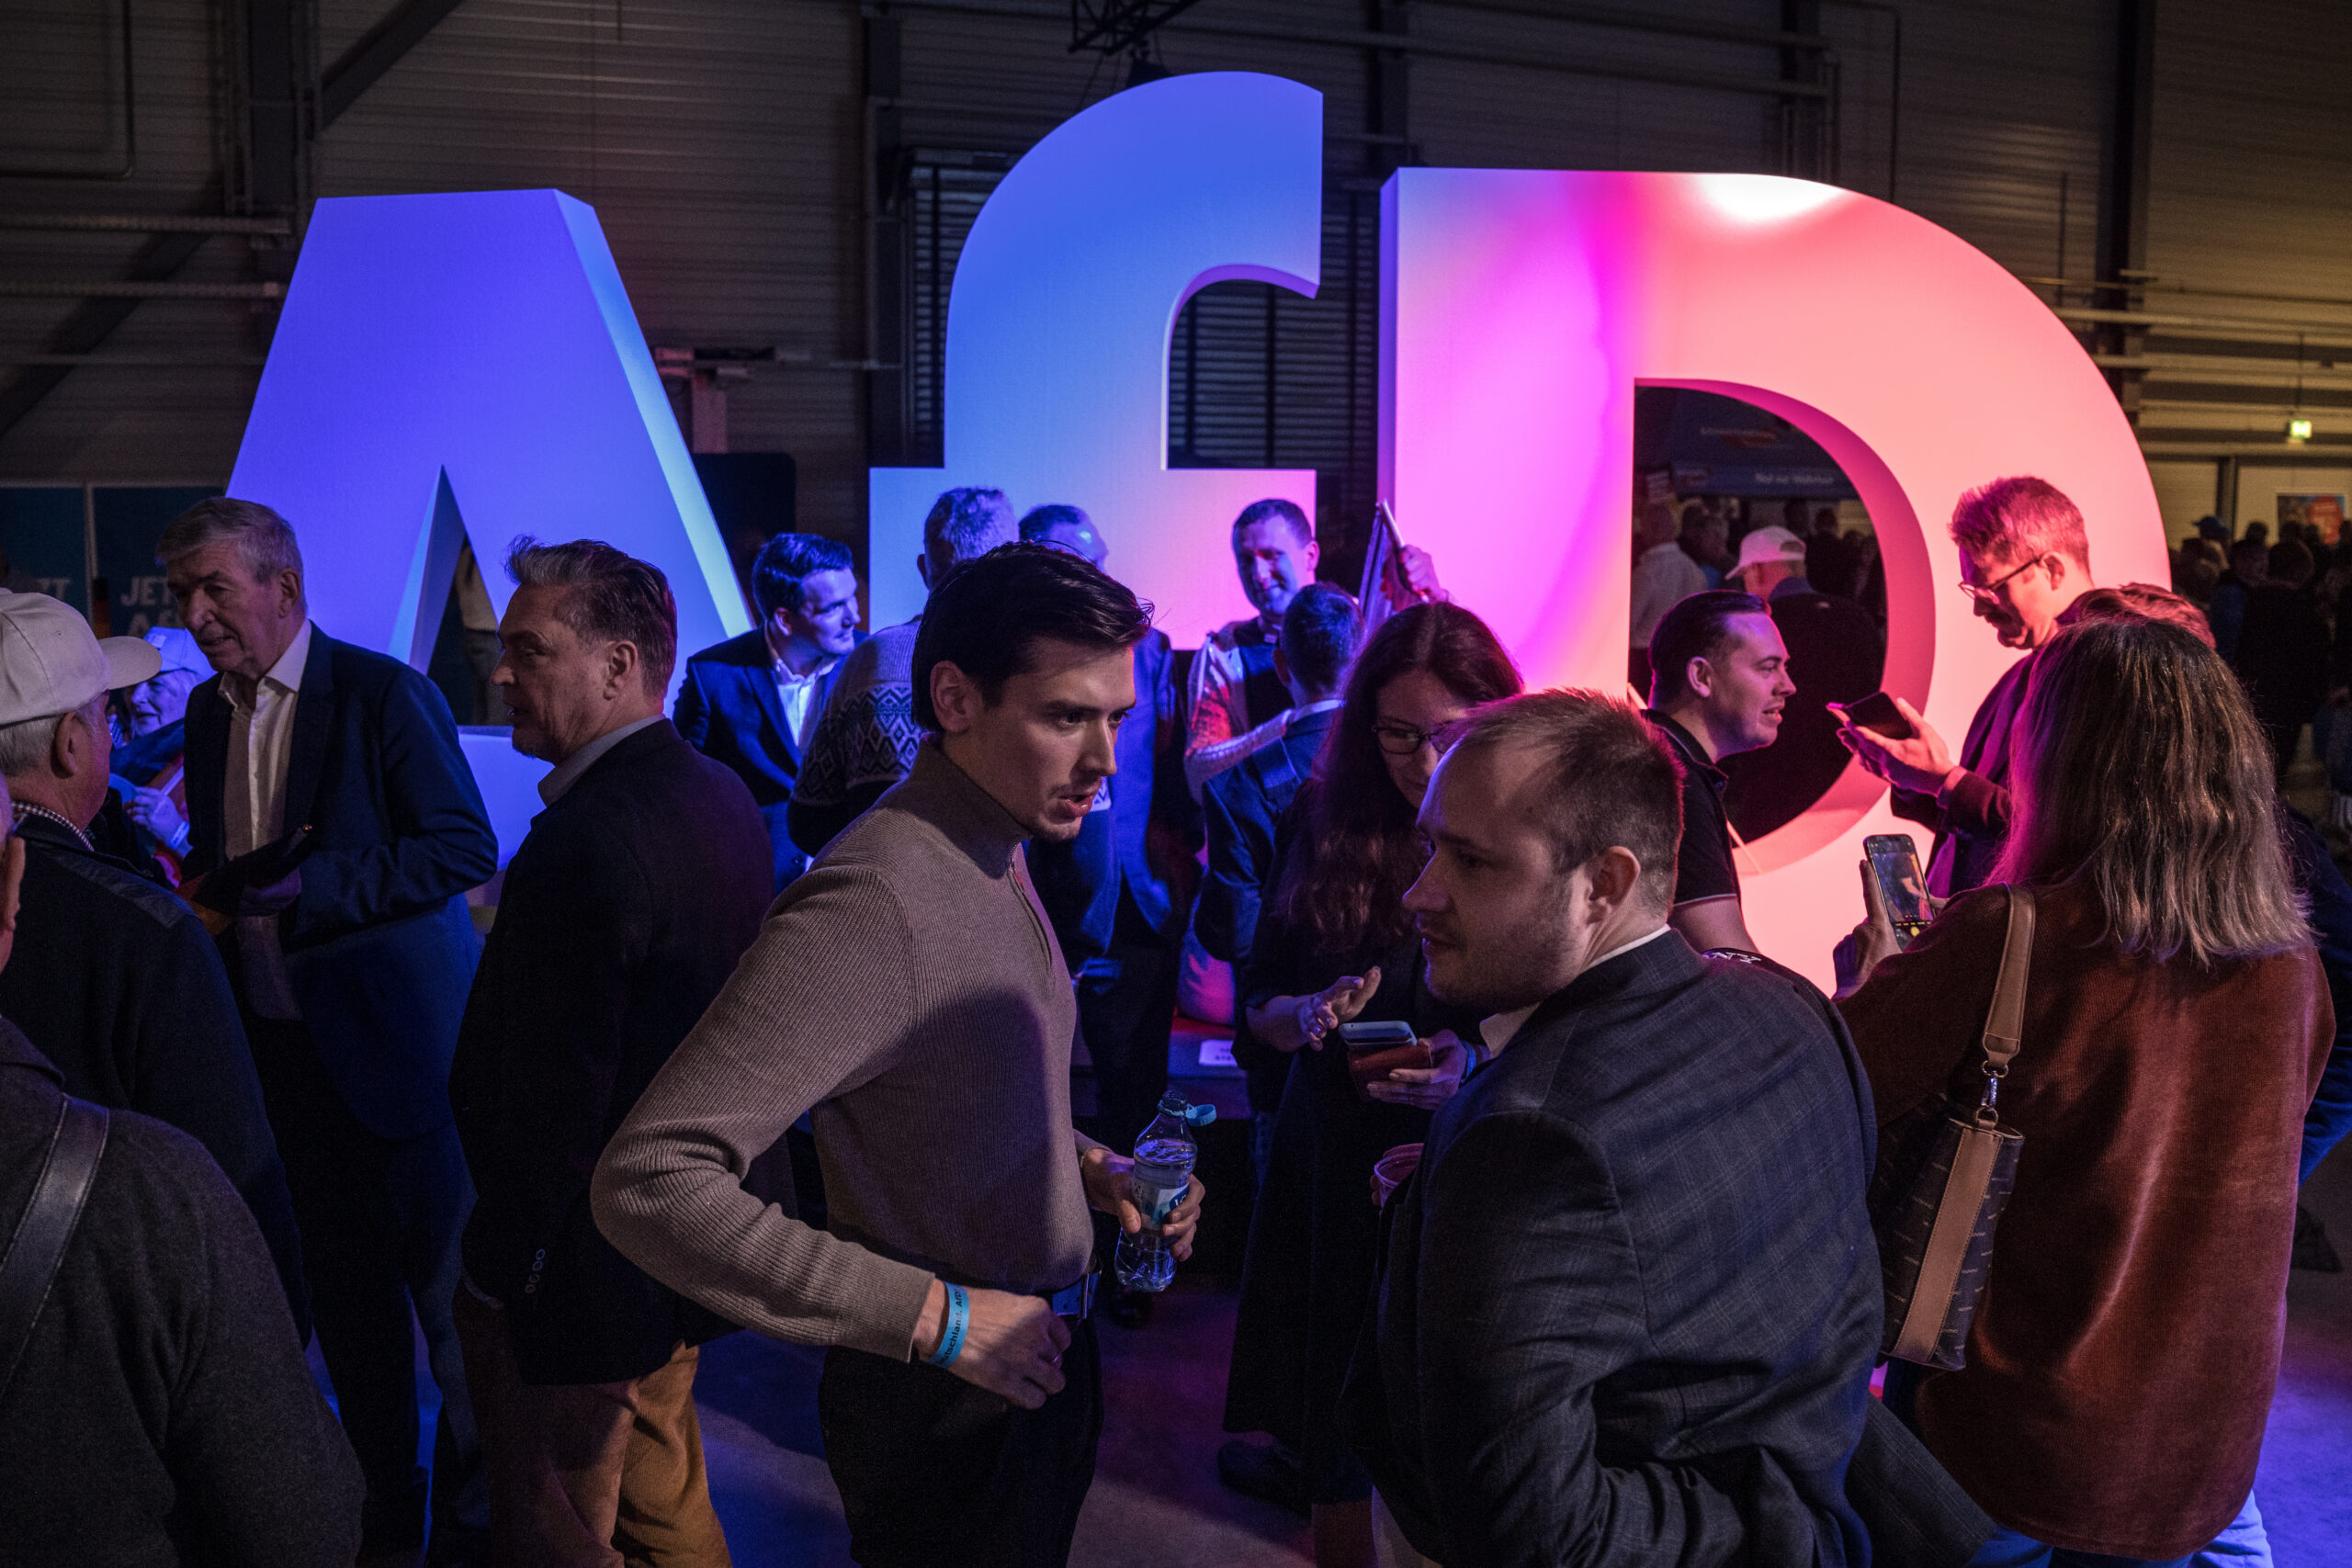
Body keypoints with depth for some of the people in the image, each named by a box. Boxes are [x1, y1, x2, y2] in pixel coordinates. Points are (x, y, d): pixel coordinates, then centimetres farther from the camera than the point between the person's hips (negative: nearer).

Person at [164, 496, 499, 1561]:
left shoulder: (386, 694, -13)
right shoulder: (207, 711, 8)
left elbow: (467, 846, -17)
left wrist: (316, 885, -23)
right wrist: (203, 888, -3)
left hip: (395, 1038, -6)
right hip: (280, 1043, 6)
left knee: (444, 1281, 4)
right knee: (344, 1289, 15)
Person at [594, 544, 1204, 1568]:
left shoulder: (992, 857, 3)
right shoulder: (874, 904, -27)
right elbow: (647, 1184, -33)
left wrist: (1085, 1164, 0)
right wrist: (937, 1317, -27)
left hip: (1038, 1363, 9)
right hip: (950, 1418, -9)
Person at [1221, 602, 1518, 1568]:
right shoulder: (1323, 825, -1)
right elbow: (1256, 1005, 5)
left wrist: (1479, 1064, -25)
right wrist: (1308, 1015, -17)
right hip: (1333, 1170, 3)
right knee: (1337, 1423, 16)